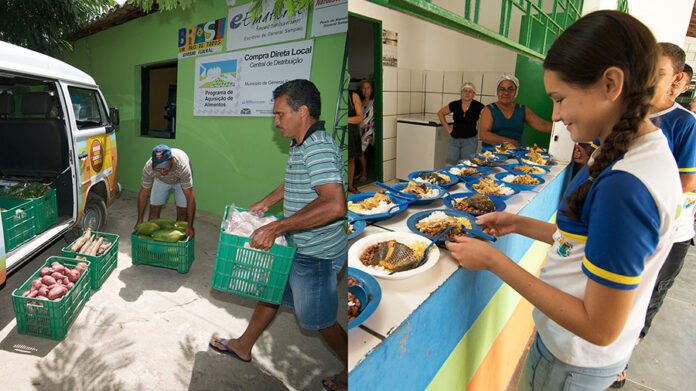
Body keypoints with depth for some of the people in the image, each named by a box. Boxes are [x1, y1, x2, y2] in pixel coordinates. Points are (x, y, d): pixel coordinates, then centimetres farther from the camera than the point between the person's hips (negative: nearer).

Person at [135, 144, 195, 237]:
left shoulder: (182, 166, -44)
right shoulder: (148, 167, -35)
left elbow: (190, 197, -41)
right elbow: (143, 193, -20)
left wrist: (189, 226, -42)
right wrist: (139, 220, -16)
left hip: (181, 181, -2)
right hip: (161, 181, 2)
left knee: (182, 211, -10)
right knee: (154, 209, -2)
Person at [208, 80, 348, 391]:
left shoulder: (320, 148, -26)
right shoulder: (301, 145, 7)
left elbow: (335, 205, -38)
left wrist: (276, 228, -34)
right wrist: (266, 203, 19)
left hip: (315, 255, -10)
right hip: (296, 248, 10)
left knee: (320, 320, 9)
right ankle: (243, 346, 48)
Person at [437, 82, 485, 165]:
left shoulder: (478, 106, -5)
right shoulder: (454, 105, 3)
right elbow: (440, 113, 15)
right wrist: (447, 127, 10)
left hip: (469, 140, -2)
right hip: (454, 139, 2)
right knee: (448, 166, 0)